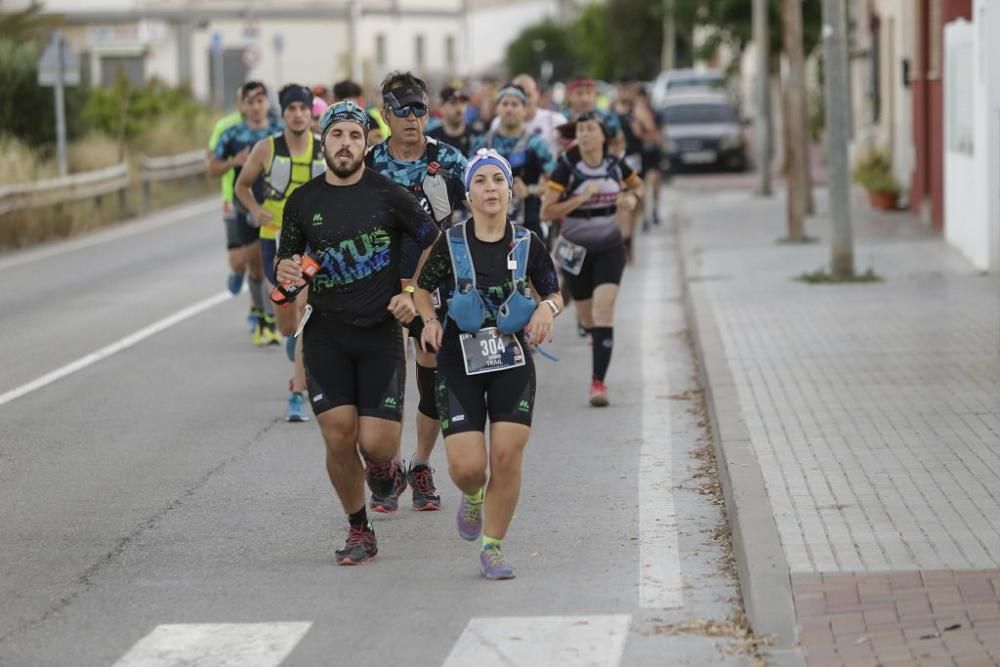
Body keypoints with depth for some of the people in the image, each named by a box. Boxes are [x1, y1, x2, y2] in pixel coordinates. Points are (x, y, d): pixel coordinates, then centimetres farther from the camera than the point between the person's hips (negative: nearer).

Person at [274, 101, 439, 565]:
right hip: (326, 332, 2)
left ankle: (382, 466, 30)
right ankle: (359, 532, 12)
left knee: (375, 443, -10)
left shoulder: (388, 195, -2)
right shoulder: (303, 202, 4)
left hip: (381, 331, -2)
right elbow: (286, 261, 14)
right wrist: (286, 274, -9)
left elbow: (433, 243, 6)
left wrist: (414, 293, -5)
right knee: (338, 436, -8)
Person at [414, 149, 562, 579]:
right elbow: (422, 289, 10)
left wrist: (547, 308, -11)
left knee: (507, 457, -8)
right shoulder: (450, 244, -4)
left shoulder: (527, 244, -1)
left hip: (513, 364, 1)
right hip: (460, 364, -1)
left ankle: (492, 548, 9)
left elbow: (554, 293, 12)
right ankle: (472, 498, 29)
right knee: (466, 467, -9)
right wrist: (430, 321, -10)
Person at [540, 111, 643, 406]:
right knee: (587, 319, 12)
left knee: (604, 310, -16)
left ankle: (598, 381, -16)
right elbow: (546, 211, -17)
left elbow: (638, 185, 17)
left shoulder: (615, 165, -4)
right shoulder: (567, 167, -12)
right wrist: (582, 198, -25)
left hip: (610, 248, 0)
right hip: (576, 251, 0)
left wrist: (632, 197, -6)